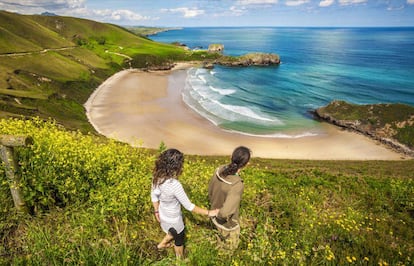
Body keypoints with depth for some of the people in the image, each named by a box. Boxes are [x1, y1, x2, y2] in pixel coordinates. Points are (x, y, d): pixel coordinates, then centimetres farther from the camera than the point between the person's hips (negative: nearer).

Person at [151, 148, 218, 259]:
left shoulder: (157, 177, -18)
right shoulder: (175, 185, -39)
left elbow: (154, 195, -2)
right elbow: (188, 206, -29)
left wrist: (157, 211, 16)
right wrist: (208, 212, -18)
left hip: (163, 214, 6)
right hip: (173, 218, -6)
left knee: (175, 232, 37)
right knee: (179, 239, 26)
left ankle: (162, 244, 62)